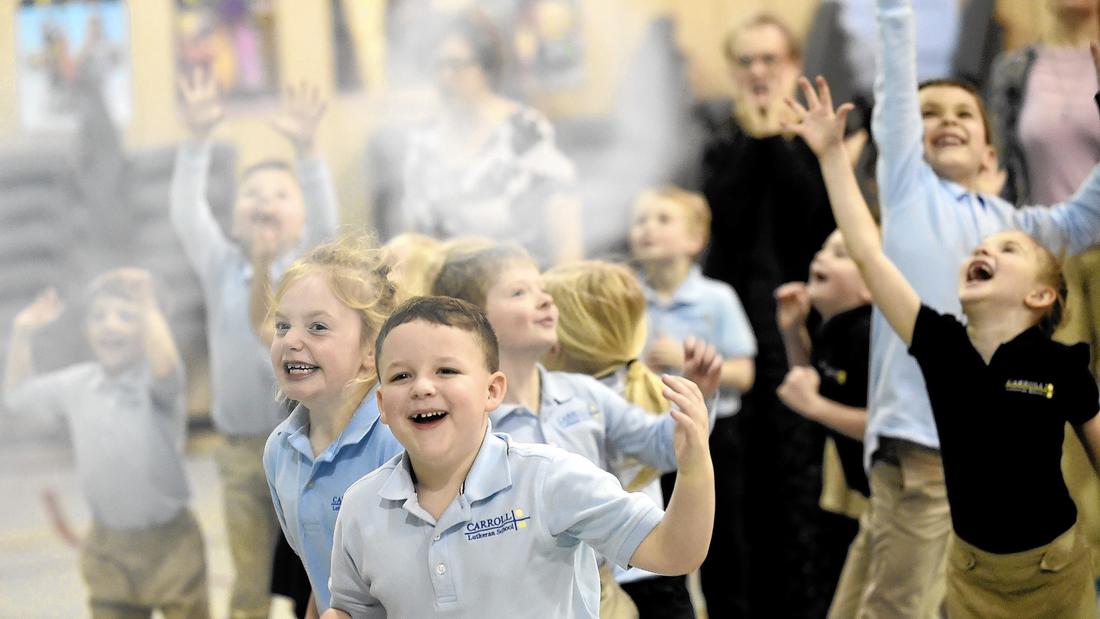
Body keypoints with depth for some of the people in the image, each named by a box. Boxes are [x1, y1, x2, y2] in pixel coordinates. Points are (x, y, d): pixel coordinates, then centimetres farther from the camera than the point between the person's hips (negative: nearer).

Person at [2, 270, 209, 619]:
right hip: (108, 548, 5)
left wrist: (148, 305, -30)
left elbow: (165, 370, -37)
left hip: (168, 543, -5)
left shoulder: (152, 380, -12)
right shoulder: (77, 384, 5)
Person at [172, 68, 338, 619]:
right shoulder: (221, 267, 5)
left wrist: (305, 149, -31)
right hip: (241, 448, 2)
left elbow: (325, 216, -16)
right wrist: (197, 139, -21)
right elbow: (187, 211, -7)